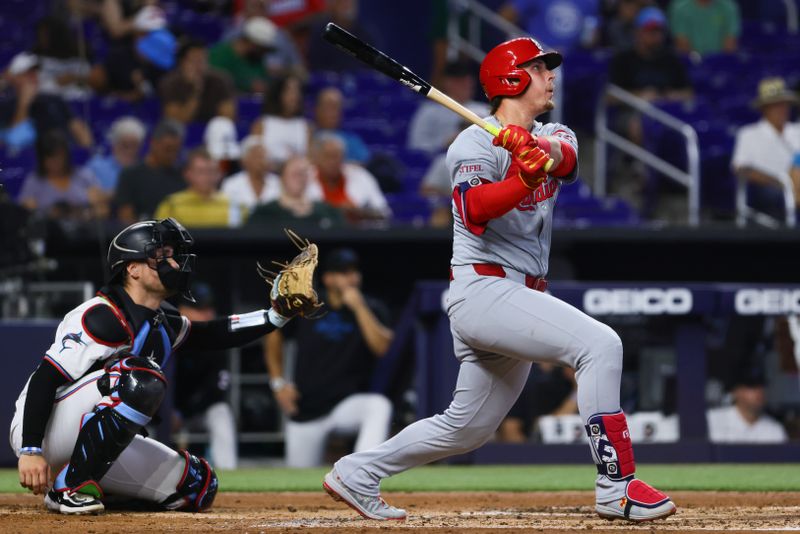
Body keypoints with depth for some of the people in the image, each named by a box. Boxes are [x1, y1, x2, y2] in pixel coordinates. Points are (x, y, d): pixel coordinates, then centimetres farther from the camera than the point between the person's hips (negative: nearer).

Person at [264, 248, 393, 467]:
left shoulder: (371, 309, -3)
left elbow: (381, 347, -20)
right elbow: (275, 335, 16)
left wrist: (359, 308, -23)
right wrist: (278, 382, 9)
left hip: (349, 403, -2)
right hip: (306, 411, 2)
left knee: (379, 406, -35)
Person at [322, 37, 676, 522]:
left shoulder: (552, 136, 14)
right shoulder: (475, 144, -7)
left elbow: (565, 155, -11)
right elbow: (475, 209, -26)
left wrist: (539, 150, -33)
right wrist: (524, 180, -42)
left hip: (522, 296, 8)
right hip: (484, 289, -8)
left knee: (467, 427, 13)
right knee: (600, 344, -24)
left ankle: (358, 473, 26)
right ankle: (617, 488, -24)